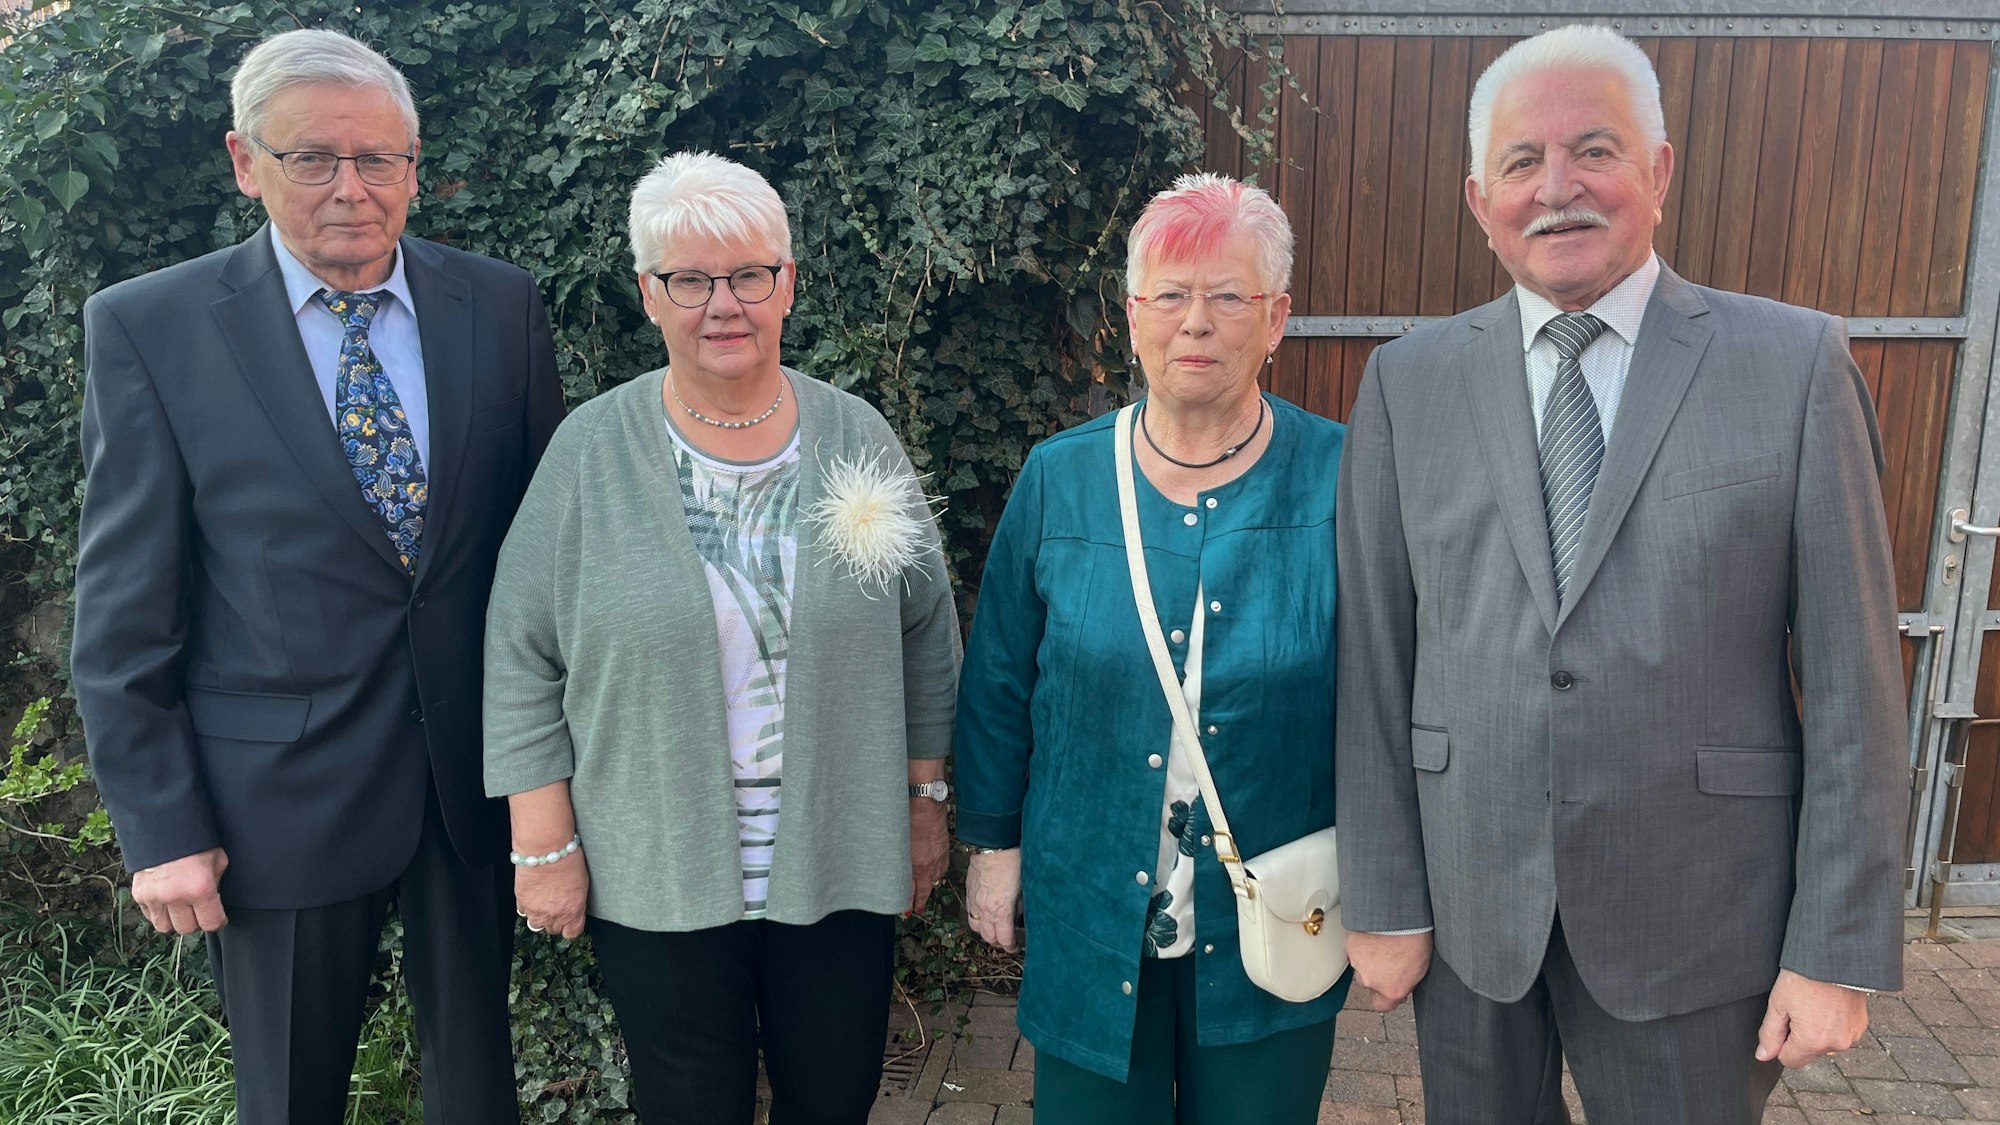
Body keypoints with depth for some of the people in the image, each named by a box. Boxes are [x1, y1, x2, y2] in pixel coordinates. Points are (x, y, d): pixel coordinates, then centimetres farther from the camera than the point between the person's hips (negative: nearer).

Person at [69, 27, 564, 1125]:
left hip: (478, 774, 2)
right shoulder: (147, 327, -7)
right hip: (278, 799, -2)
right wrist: (161, 826, -7)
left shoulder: (501, 306, -1)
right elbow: (122, 610, -6)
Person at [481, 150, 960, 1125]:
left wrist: (925, 800, 7)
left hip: (837, 864, 2)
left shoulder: (855, 437, -2)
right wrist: (545, 848, -4)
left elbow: (924, 633, 5)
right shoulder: (592, 449, -6)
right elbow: (523, 659, -3)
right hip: (651, 876, -1)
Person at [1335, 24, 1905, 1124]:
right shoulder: (1408, 380, -1)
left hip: (1697, 918, -1)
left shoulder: (1794, 363, -4)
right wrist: (1381, 901, -2)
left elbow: (1851, 675, -5)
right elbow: (1374, 663, -2)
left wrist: (1839, 950, -5)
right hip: (1467, 910, 1)